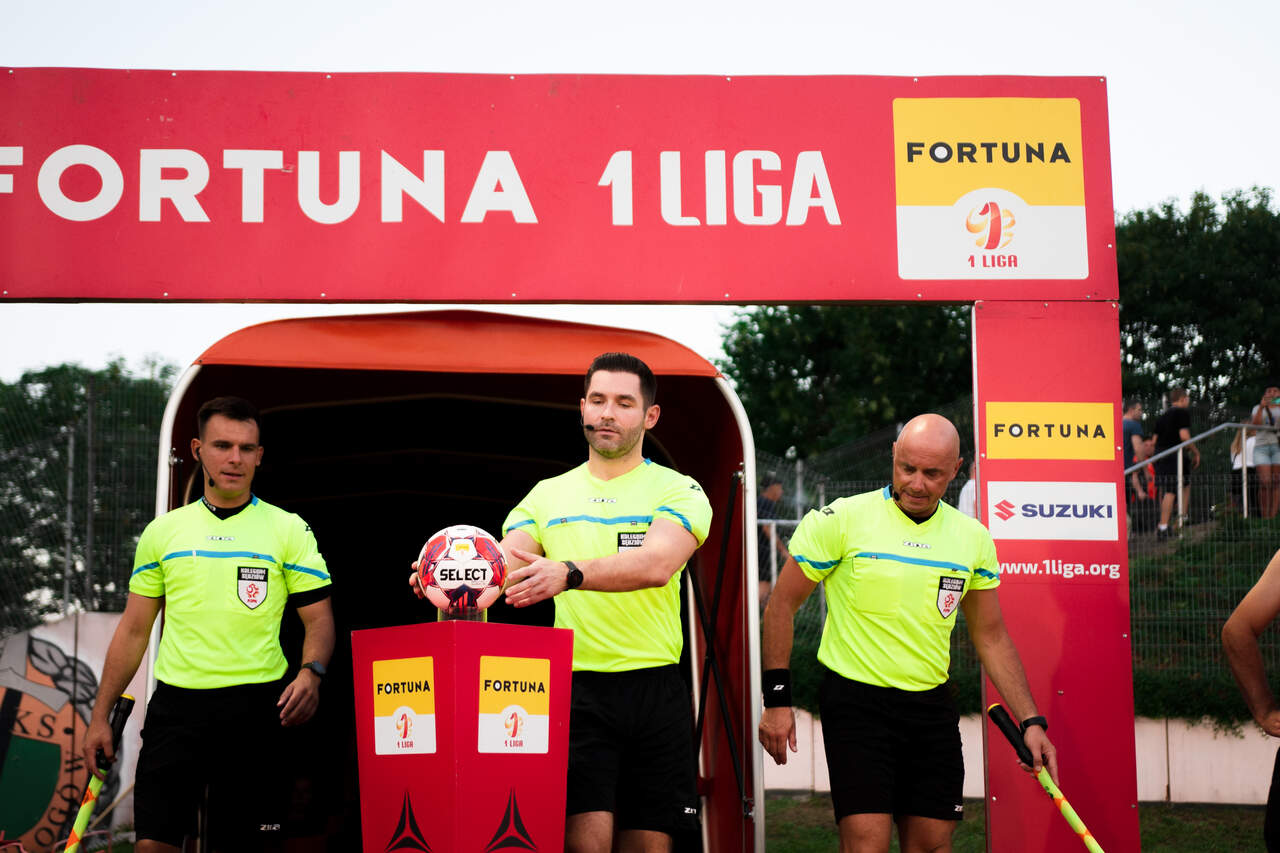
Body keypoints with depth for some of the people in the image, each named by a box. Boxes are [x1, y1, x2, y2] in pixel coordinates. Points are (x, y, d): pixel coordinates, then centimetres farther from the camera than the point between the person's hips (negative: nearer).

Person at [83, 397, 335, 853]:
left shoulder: (289, 529, 4)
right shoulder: (162, 531, 10)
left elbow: (318, 618, 2)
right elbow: (133, 630, 14)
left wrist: (311, 672, -19)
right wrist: (100, 716, 10)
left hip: (255, 710, -1)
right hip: (175, 707, 2)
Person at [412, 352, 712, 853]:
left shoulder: (677, 491, 3)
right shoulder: (547, 496, 14)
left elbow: (656, 564, -18)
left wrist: (569, 574, -35)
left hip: (655, 687, -1)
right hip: (576, 688, 1)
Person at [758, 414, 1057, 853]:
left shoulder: (974, 539, 5)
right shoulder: (840, 520, -8)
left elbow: (992, 637, 14)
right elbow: (782, 604, -1)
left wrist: (1030, 720, 8)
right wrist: (777, 697, -6)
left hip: (933, 708, 4)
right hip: (856, 702, -4)